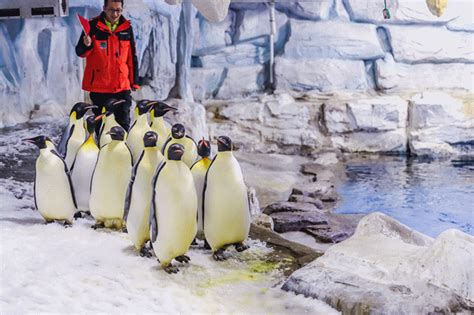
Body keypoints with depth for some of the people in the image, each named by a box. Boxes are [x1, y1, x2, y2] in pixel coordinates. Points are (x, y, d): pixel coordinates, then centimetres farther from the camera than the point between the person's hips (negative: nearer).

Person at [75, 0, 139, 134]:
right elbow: (80, 52, -1)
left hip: (122, 85, 2)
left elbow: (132, 56, 11)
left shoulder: (127, 27, 4)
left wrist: (134, 81, 9)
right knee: (100, 124, 7)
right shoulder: (93, 26, -4)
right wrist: (86, 45, -24)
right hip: (99, 85, -2)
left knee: (124, 123, 3)